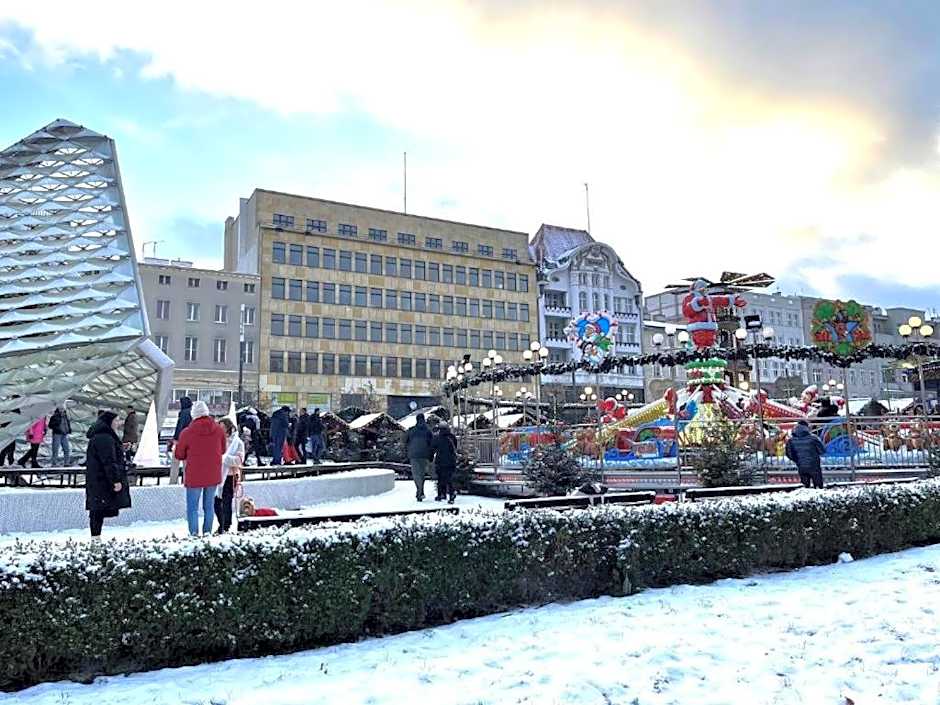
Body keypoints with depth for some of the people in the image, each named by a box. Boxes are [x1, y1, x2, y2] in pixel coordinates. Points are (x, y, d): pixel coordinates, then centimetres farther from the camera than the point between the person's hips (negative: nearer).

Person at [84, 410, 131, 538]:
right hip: (103, 482, -11)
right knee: (99, 509, -9)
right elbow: (109, 462, -21)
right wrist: (116, 480, -21)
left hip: (96, 482, 11)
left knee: (97, 510, 11)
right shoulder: (105, 439, -16)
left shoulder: (97, 437, 20)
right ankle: (96, 536, -9)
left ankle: (95, 536, 15)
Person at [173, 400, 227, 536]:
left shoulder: (187, 432, -12)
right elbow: (223, 449, 9)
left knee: (193, 507, 7)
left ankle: (194, 532, 3)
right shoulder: (219, 430, -6)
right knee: (209, 505, 15)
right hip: (213, 475, 3)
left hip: (194, 476, -3)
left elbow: (179, 455, -1)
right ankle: (207, 531, 16)